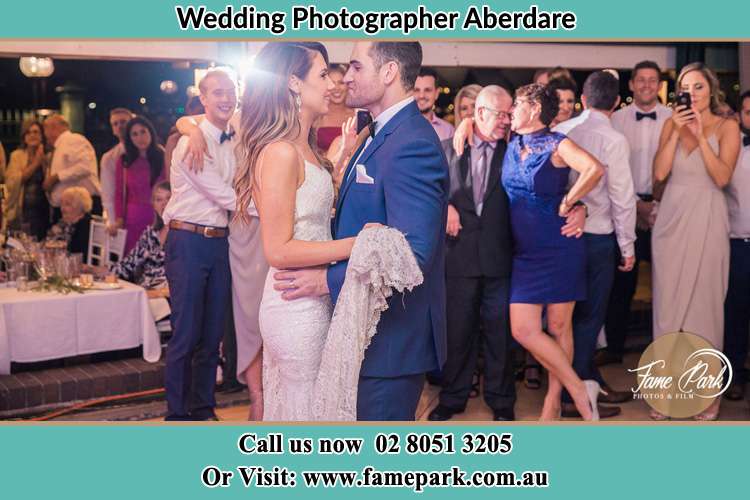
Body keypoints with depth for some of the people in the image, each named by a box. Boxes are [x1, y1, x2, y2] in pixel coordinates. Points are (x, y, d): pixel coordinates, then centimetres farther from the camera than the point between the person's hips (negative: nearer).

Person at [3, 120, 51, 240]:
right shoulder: (17, 155, 4)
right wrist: (35, 163, -10)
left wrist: (43, 162, -8)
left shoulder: (49, 157, 7)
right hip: (20, 212, -1)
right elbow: (12, 183, -10)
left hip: (43, 212, 1)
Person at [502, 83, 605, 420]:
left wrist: (567, 204, -17)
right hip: (526, 253, 6)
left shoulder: (556, 145, -9)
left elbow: (595, 169, -26)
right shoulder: (511, 146, 7)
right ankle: (579, 390, 12)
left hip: (559, 249, -5)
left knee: (559, 328, 4)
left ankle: (553, 401, 17)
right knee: (523, 331, -1)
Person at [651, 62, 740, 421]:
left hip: (706, 220, -2)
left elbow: (722, 177, -11)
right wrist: (677, 132, -8)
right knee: (668, 301, 3)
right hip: (671, 219, 2)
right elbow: (659, 173, -4)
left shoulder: (726, 127, 2)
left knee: (704, 301, 0)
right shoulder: (671, 124, 9)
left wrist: (700, 135, -13)